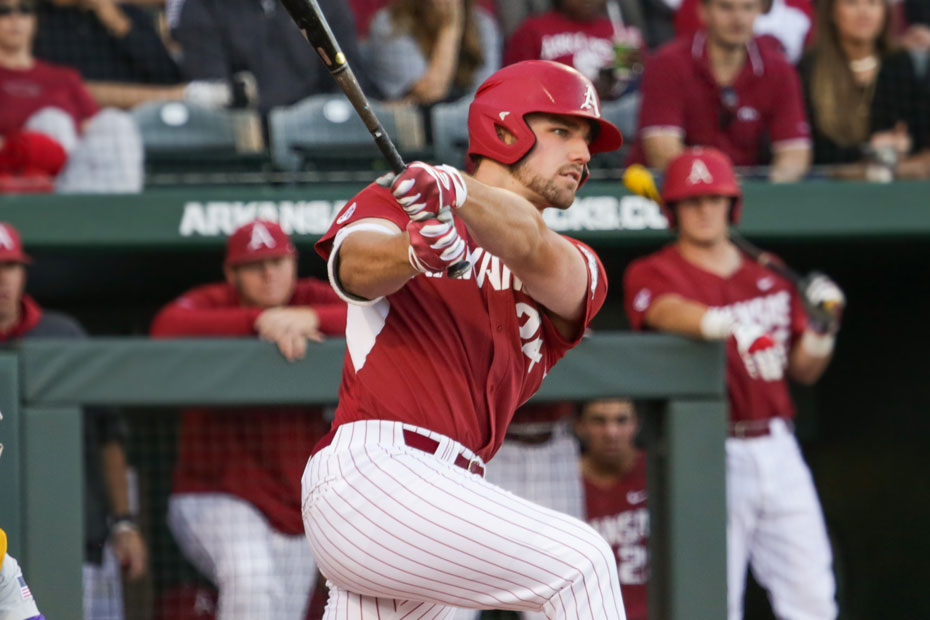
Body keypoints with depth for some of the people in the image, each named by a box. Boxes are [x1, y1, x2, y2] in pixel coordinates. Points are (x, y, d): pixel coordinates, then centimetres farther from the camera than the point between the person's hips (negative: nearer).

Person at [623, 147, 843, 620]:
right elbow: (666, 311, -26)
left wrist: (822, 329, -2)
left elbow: (804, 370, 19)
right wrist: (724, 323, -46)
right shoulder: (652, 274, -1)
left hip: (778, 451, 5)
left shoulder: (769, 274, 15)